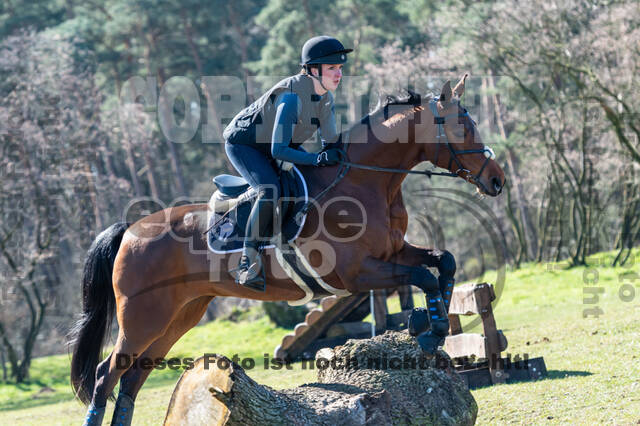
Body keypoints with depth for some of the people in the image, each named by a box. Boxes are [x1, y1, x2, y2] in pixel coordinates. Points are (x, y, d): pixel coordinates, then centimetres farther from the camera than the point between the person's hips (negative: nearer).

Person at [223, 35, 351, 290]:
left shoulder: (325, 97, -9)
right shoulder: (292, 96, -34)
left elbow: (329, 142, 0)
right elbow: (278, 150, -36)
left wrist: (337, 154, -21)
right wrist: (319, 159, -43)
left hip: (276, 143, 9)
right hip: (242, 143, -9)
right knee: (270, 190, -32)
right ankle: (248, 262, -27)